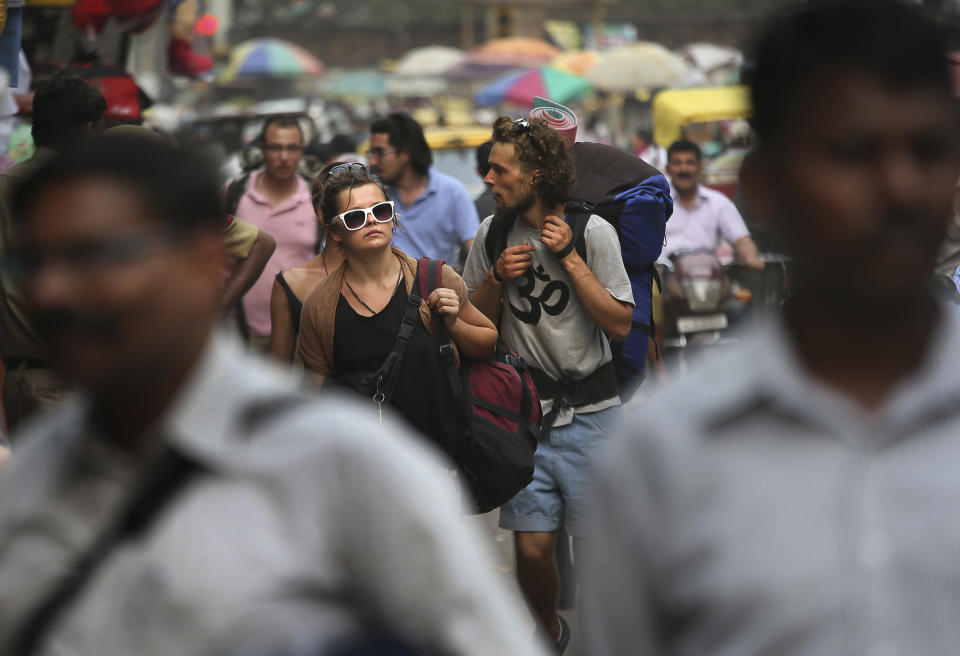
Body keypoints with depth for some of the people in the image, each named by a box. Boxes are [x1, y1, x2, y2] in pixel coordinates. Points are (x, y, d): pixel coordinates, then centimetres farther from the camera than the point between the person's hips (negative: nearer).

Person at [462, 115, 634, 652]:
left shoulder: (592, 231, -7)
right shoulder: (494, 232, 4)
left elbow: (620, 324, -12)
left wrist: (569, 256, -15)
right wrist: (498, 275, -8)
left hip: (590, 412, -3)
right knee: (532, 548, 0)